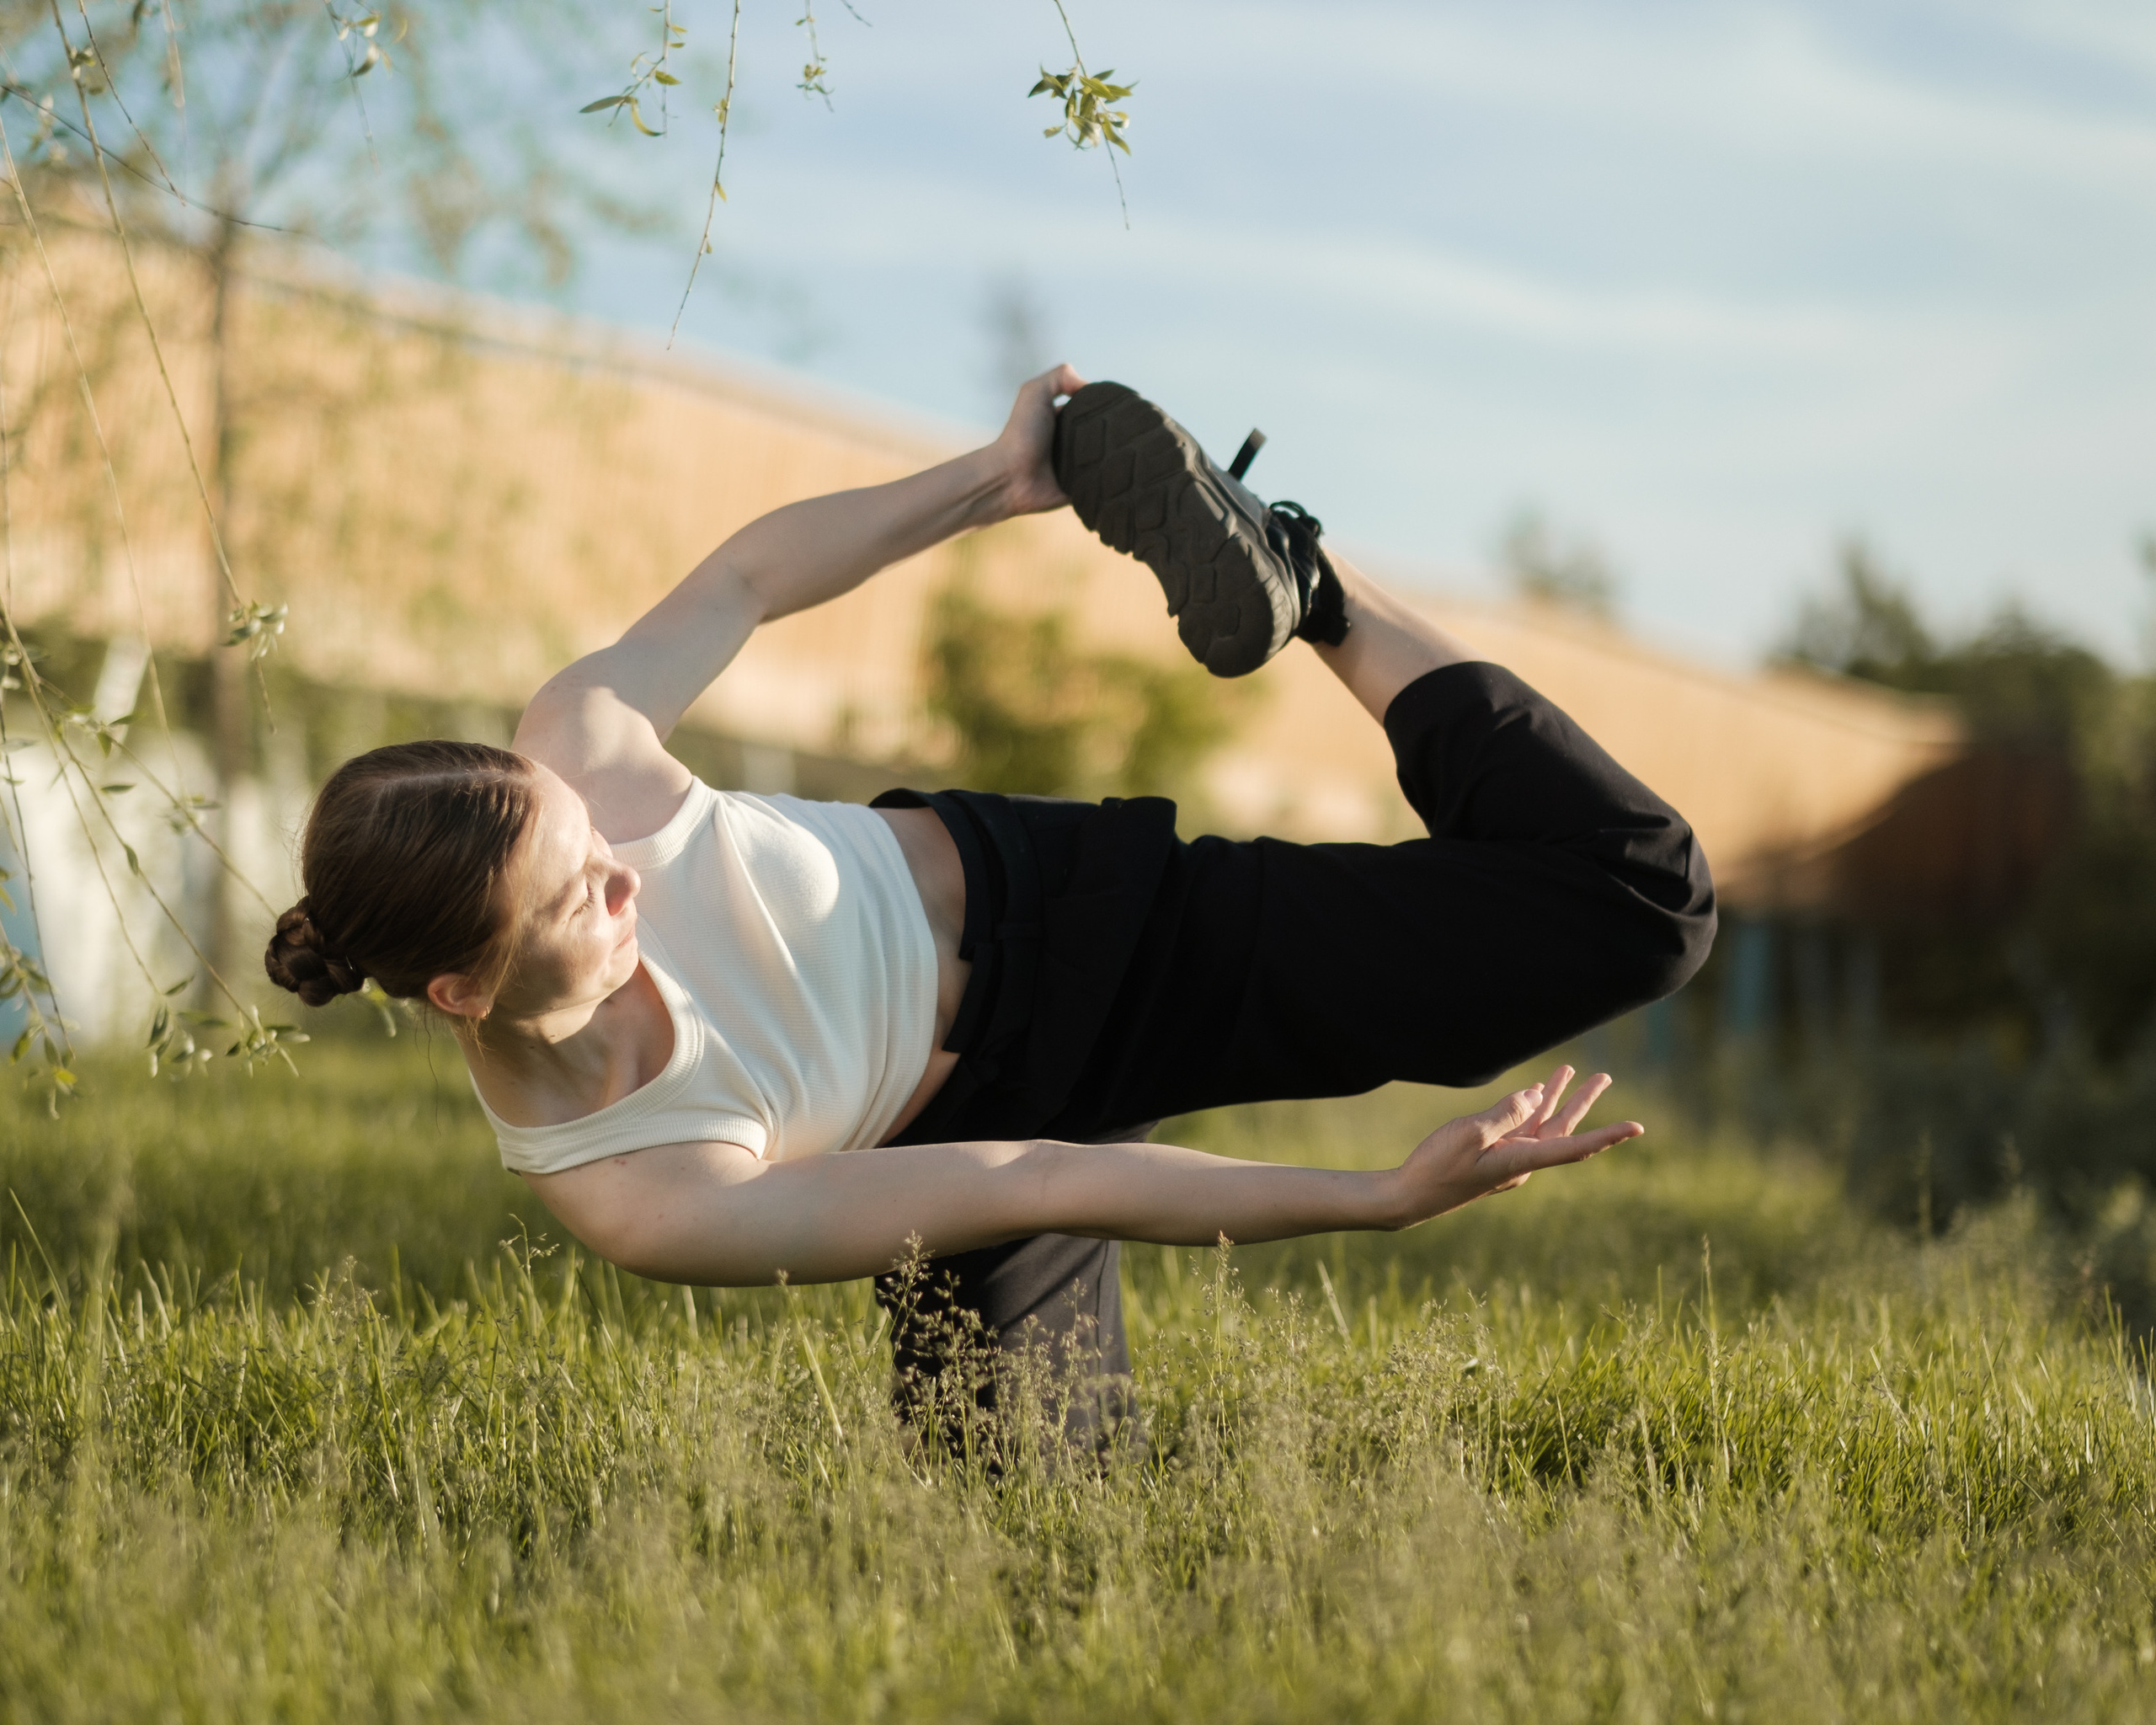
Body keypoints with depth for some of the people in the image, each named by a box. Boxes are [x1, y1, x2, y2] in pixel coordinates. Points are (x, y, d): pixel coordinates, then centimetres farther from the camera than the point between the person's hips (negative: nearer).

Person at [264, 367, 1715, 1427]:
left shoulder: (571, 758, -28)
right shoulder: (639, 1206, -35)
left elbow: (738, 582, -5)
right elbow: (1042, 1185, -30)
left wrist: (994, 480, 1)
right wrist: (1380, 1201, -27)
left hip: (1070, 907, 2)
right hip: (983, 1111, -1)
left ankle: (1312, 583, 14)